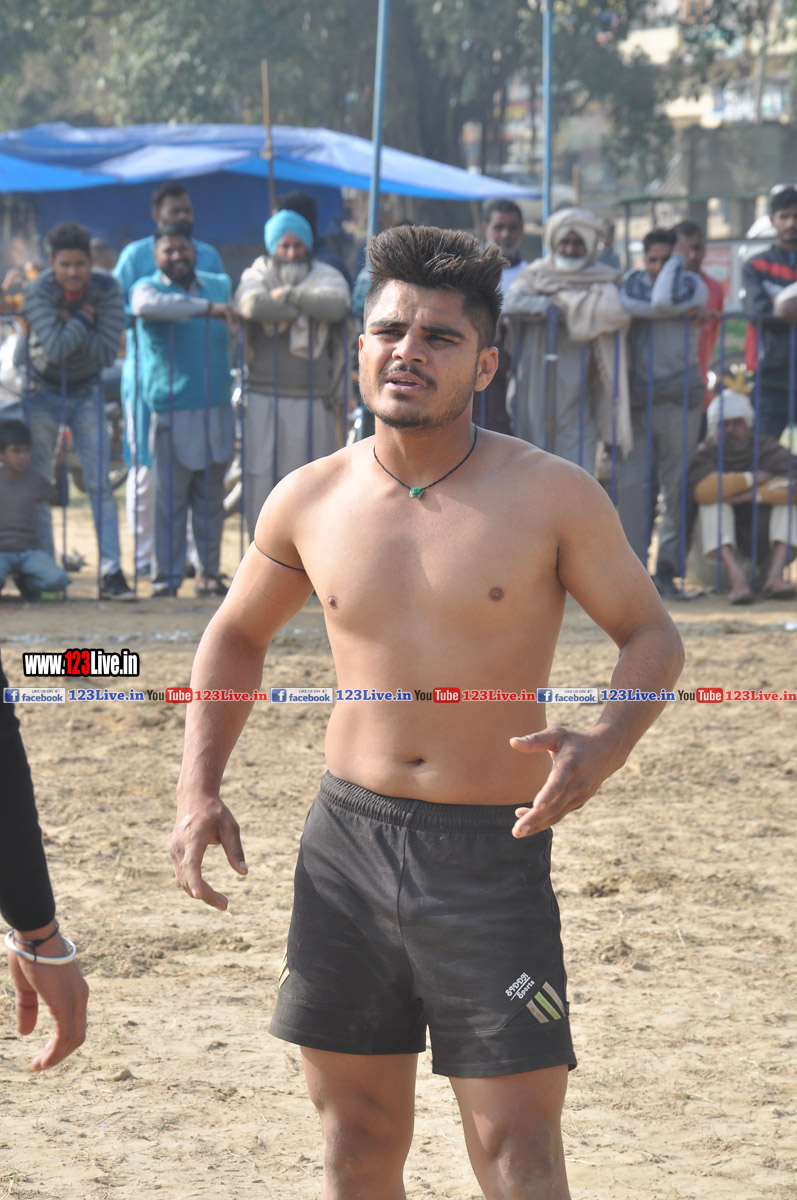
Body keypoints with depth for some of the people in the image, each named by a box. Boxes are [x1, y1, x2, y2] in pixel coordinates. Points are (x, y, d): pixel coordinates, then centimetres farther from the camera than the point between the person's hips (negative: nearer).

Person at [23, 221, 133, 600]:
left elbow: (108, 352, -21)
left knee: (100, 483, -7)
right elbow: (55, 348, -32)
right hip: (44, 392, -1)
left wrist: (70, 324, -25)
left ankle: (111, 573, -11)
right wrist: (83, 318, -26)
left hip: (86, 392, 1)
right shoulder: (38, 292, -21)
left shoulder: (106, 289, -15)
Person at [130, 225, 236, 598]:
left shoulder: (219, 285, 14)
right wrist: (206, 308, -33)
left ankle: (210, 572, 15)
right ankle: (167, 575, 1)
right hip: (172, 411, -5)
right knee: (170, 497, -4)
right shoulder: (148, 288, -3)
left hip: (217, 410, 5)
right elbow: (148, 306, -28)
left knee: (211, 497, 8)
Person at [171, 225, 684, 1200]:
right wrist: (199, 789, 7)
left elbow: (651, 635, 1)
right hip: (348, 839, 3)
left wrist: (604, 748, -19)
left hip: (493, 854, -3)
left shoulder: (551, 497, -7)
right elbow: (236, 636, 19)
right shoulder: (309, 502, 3)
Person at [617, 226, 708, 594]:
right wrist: (682, 311, -13)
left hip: (679, 398, -2)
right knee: (631, 485, -7)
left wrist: (678, 258, -5)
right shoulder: (633, 281, 14)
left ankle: (667, 569, 2)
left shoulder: (692, 285, 4)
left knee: (678, 487, -3)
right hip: (637, 400, 2)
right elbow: (627, 303, -9)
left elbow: (667, 301, -18)